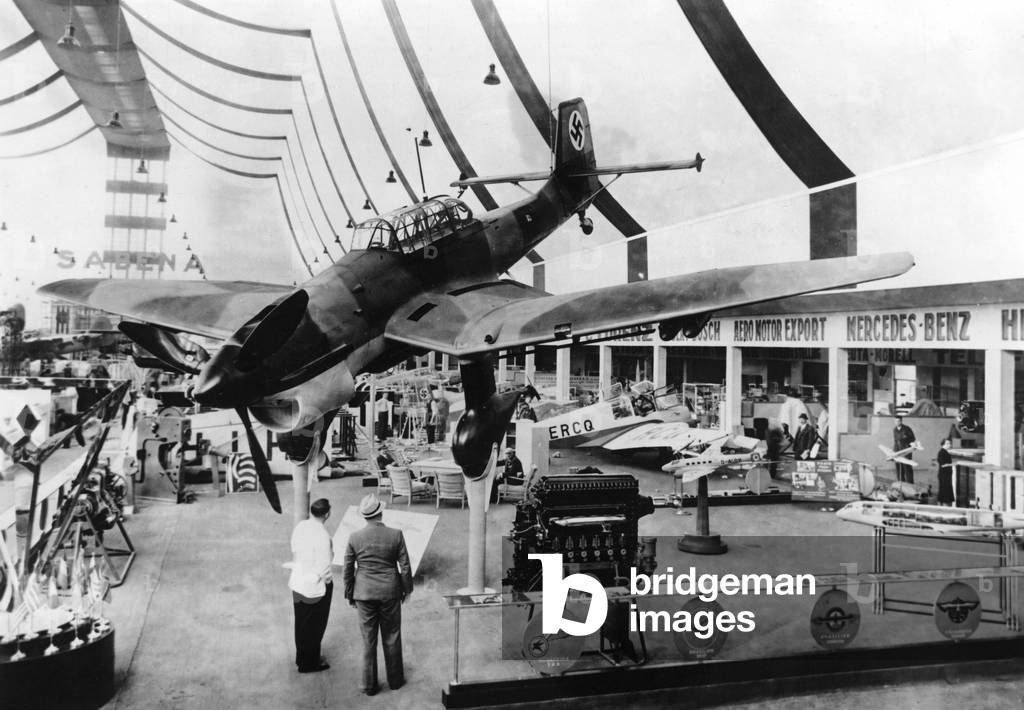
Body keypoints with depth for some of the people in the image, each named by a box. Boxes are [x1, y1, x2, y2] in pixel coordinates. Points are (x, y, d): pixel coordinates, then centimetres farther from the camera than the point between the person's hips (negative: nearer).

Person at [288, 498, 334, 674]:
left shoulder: (299, 527, -6)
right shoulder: (322, 535, -28)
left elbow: (294, 552, 6)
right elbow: (324, 566, -23)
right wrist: (326, 581, -5)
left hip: (298, 582, 7)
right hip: (316, 586, -7)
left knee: (301, 622, 23)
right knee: (314, 625, 13)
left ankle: (301, 657, 42)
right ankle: (309, 663, 29)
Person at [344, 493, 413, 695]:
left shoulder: (355, 538, -9)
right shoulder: (396, 535, -12)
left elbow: (348, 569, -1)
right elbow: (405, 566, -5)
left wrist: (349, 594, 11)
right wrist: (407, 589, 9)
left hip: (364, 594, 1)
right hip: (390, 592, 0)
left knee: (368, 639, 12)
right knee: (391, 638, 15)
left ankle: (369, 685, 20)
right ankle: (395, 680, 27)